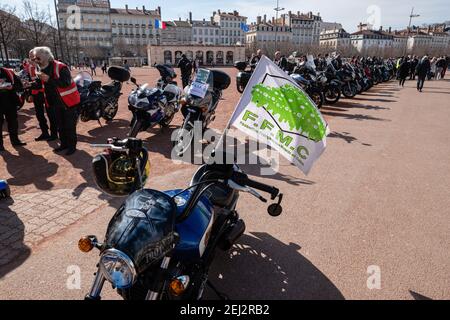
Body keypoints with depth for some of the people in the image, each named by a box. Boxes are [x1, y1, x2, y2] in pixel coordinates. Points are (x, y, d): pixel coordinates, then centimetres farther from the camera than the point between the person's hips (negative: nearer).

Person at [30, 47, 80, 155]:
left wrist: (49, 79, -33)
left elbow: (66, 83, -30)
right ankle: (64, 144, 27)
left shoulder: (60, 67, -19)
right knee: (60, 125, 15)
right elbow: (44, 85, 18)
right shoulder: (43, 69, 6)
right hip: (57, 103, 8)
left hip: (69, 101, -8)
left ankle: (72, 146, 9)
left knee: (70, 126, -2)